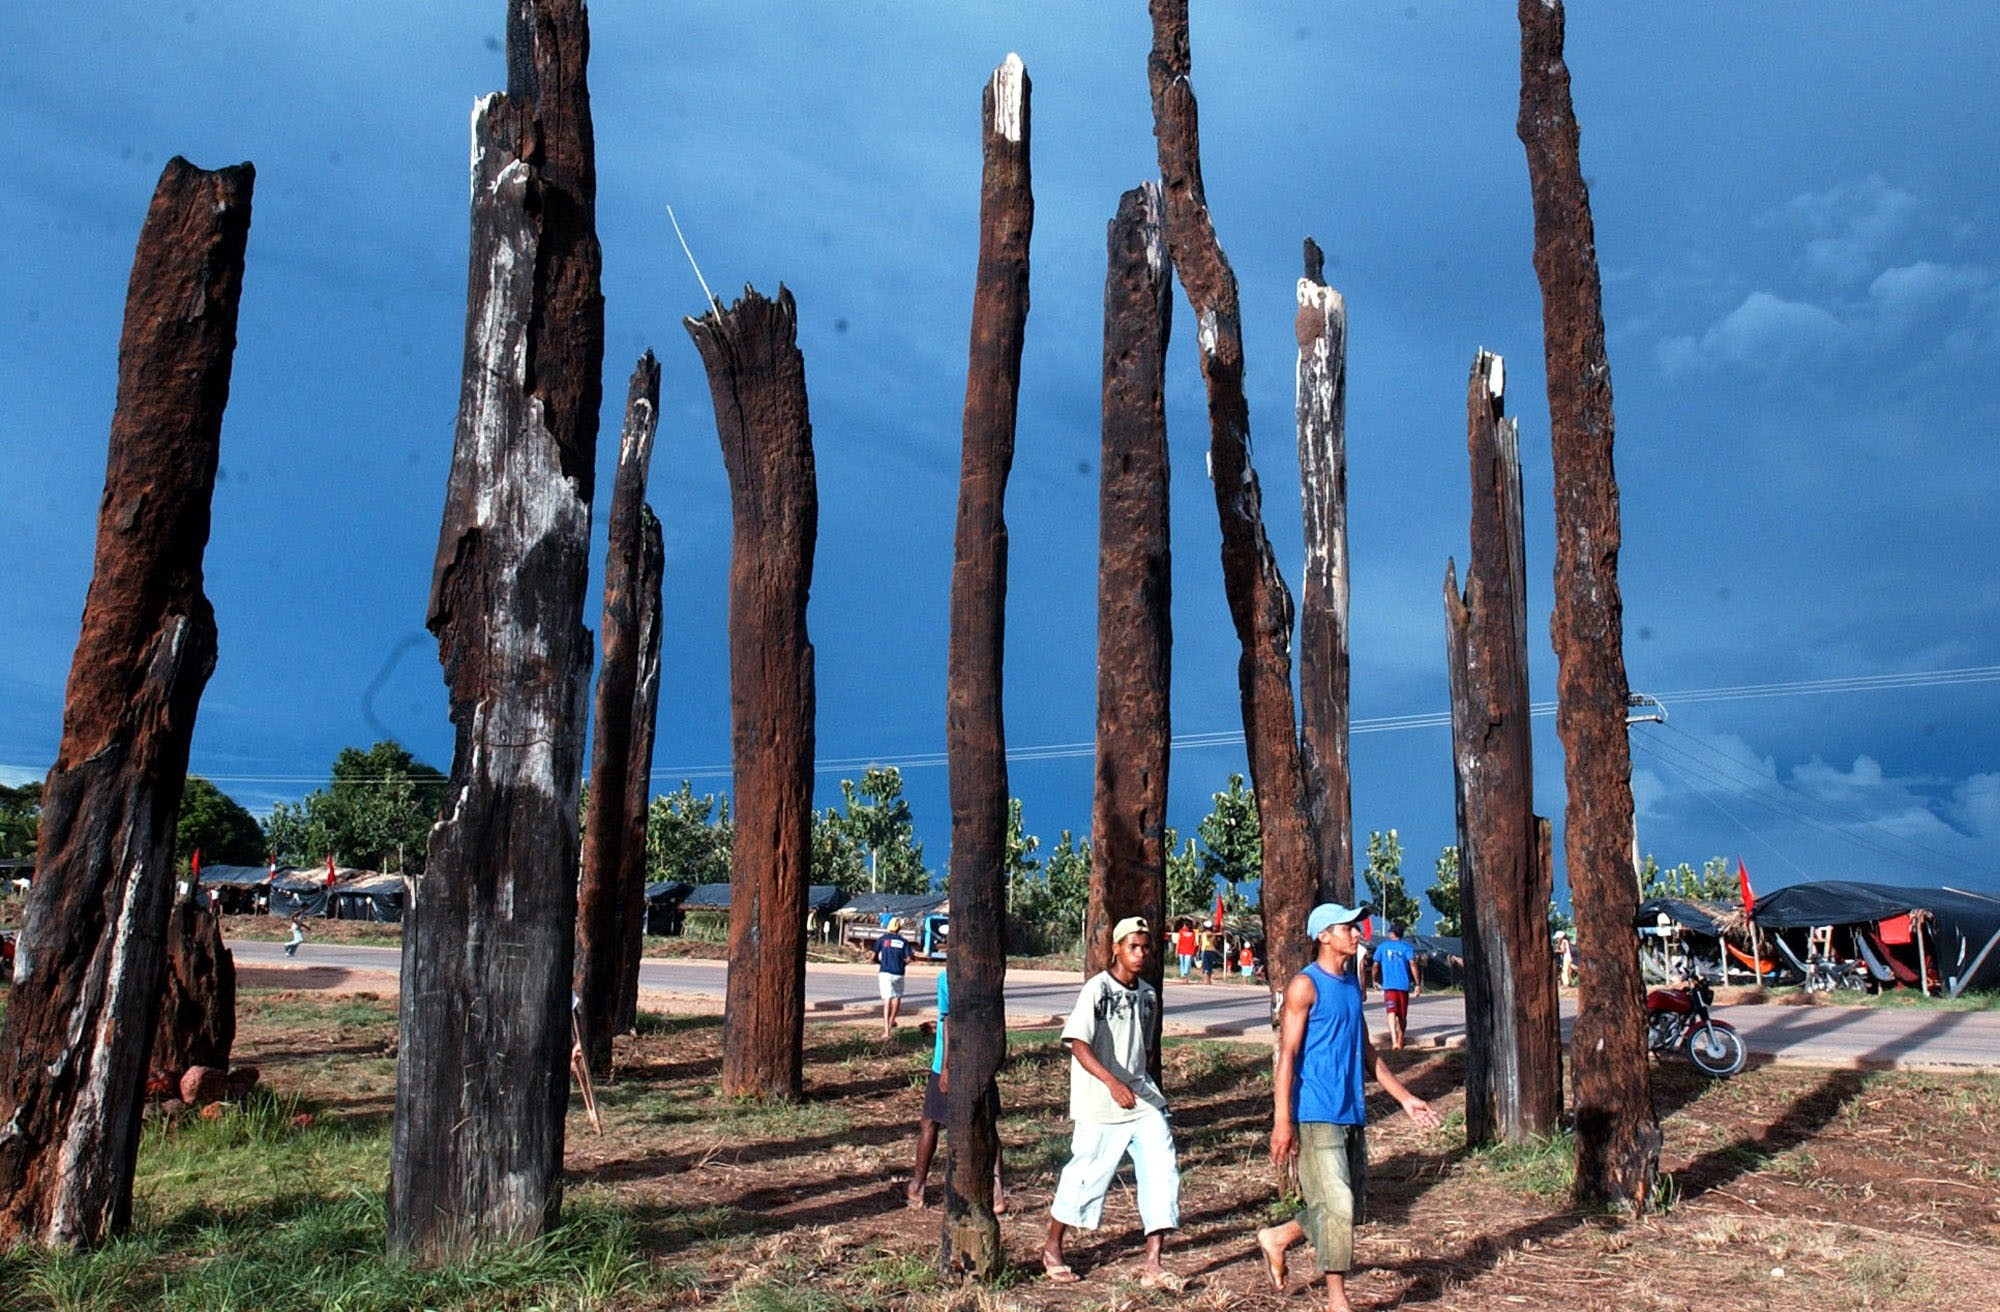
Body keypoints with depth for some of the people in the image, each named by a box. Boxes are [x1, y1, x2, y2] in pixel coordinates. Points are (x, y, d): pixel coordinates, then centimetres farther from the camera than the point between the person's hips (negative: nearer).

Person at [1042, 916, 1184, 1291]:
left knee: (1163, 1172, -4)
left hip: (1142, 1098, 6)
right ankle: (1052, 1248, 28)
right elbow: (1078, 1044, -24)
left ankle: (1153, 1266, 3)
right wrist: (1112, 1082, -35)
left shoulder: (1148, 994, 8)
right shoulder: (1097, 989, -13)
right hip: (1100, 1105, -6)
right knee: (1087, 1174, 5)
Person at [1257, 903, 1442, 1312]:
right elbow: (1287, 1055, -14)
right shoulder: (1305, 985, -11)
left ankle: (1276, 1238, 32)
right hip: (1317, 1115, -8)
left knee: (1350, 1208, 13)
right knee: (1337, 1206, -7)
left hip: (1352, 1114, 8)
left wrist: (1405, 1098, 19)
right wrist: (1282, 1121, -19)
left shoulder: (1352, 983, 13)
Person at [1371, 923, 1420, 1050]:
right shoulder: (1406, 947, 6)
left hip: (1388, 984, -1)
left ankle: (1394, 1041, -31)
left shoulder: (1383, 946, 8)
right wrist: (1418, 984, -8)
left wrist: (1375, 980, 23)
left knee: (1391, 1013, -13)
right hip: (1403, 984, 1)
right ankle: (1400, 1040, 28)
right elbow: (1412, 964, -7)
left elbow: (1376, 965, 7)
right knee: (1402, 1015, 16)